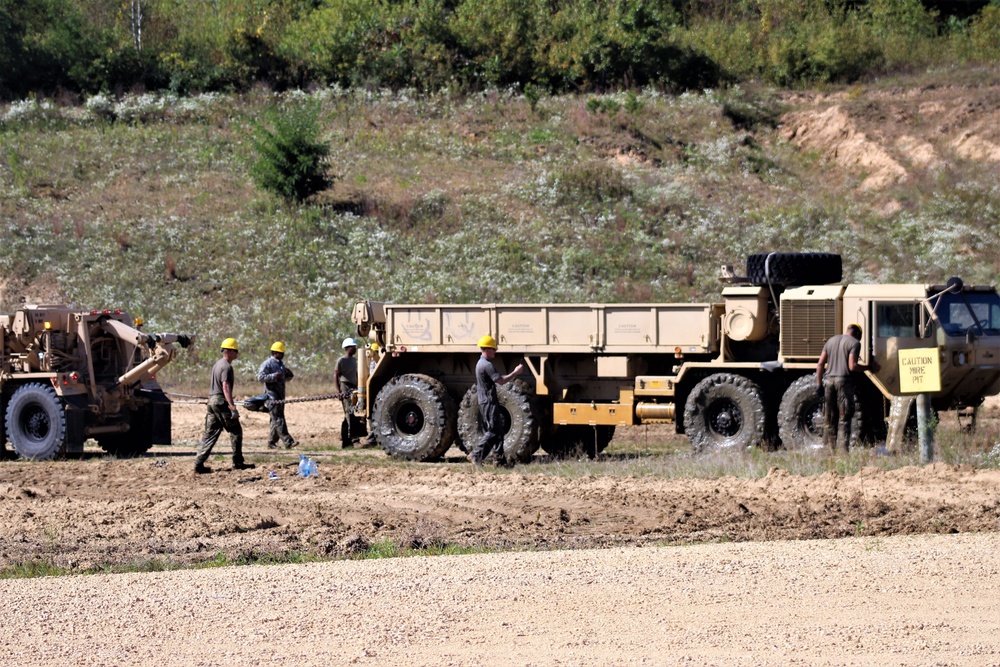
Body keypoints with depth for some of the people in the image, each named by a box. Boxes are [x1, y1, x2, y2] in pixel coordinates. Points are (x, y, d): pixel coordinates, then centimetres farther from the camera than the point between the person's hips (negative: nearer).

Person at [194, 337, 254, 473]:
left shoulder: (217, 364, 18)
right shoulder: (226, 367, -13)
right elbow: (226, 388, -22)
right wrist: (233, 408, -26)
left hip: (211, 400, 9)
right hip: (221, 401, -9)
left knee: (210, 433, 8)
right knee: (236, 431, 1)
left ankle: (199, 464, 2)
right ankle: (238, 462, 4)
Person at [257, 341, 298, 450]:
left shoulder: (281, 364, 19)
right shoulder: (267, 364, -7)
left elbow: (285, 378, 29)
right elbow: (260, 377, -17)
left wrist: (289, 375, 6)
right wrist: (274, 376, -23)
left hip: (280, 395, 9)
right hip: (272, 395, -9)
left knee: (276, 420, 10)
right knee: (278, 419, -12)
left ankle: (271, 442, 16)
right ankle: (288, 442, -19)